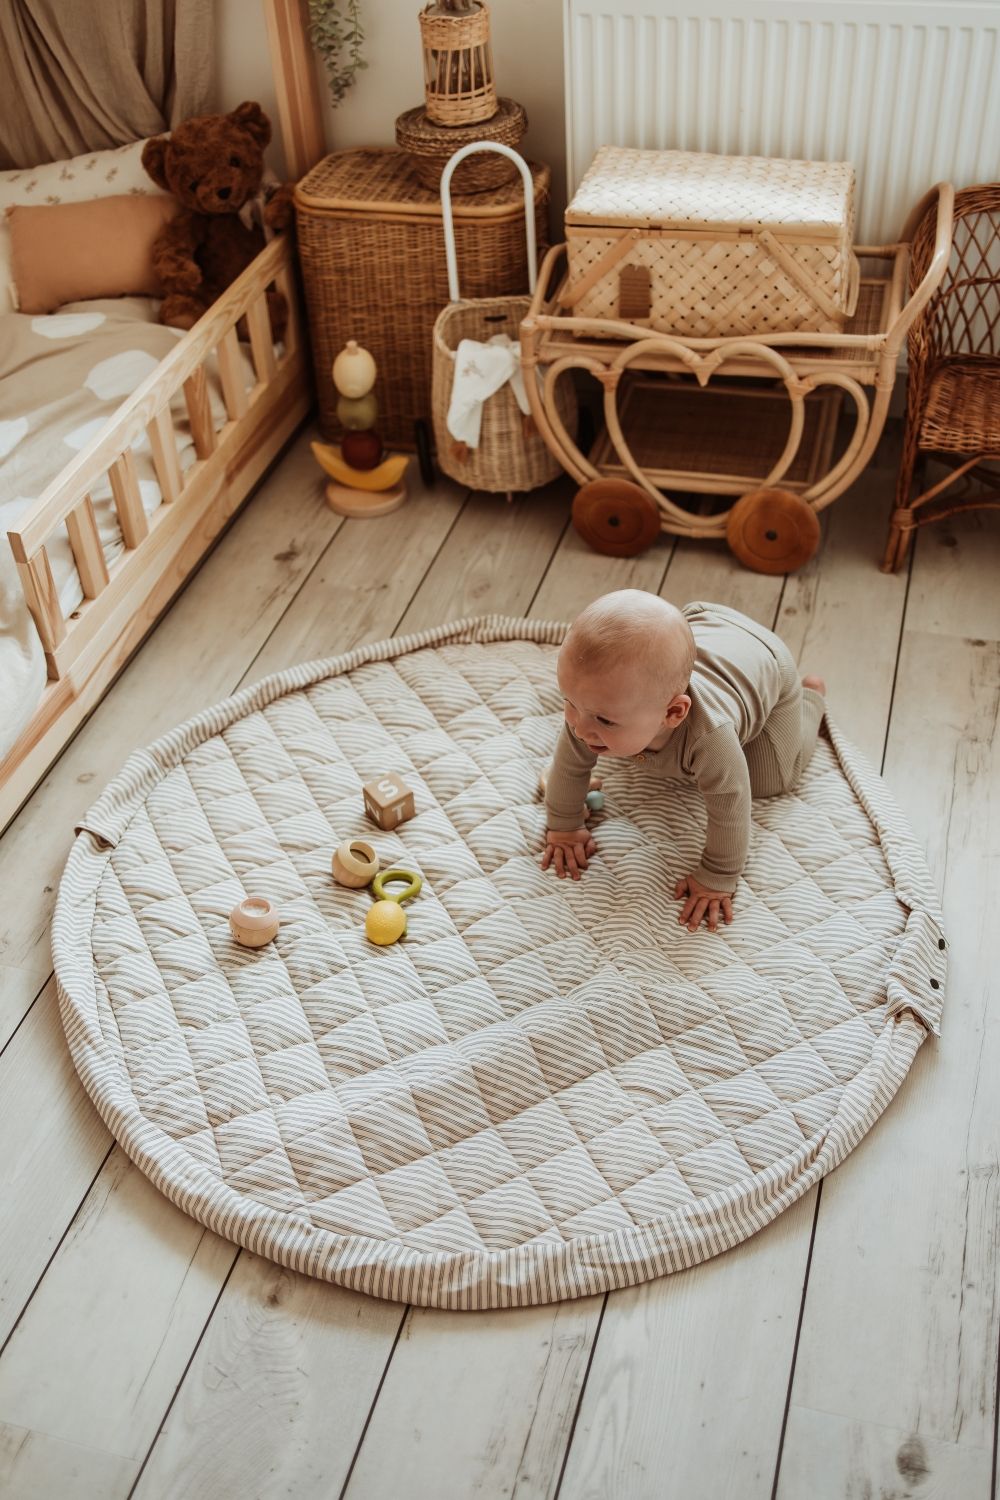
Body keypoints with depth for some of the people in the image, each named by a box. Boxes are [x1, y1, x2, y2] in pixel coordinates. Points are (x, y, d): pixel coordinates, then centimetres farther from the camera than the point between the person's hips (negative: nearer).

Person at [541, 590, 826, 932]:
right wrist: (563, 828, -8)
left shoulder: (710, 737, -52)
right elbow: (570, 764, -18)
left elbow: (729, 812, -37)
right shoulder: (601, 702, -38)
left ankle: (810, 696, 30)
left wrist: (716, 882, -25)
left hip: (764, 663, -4)